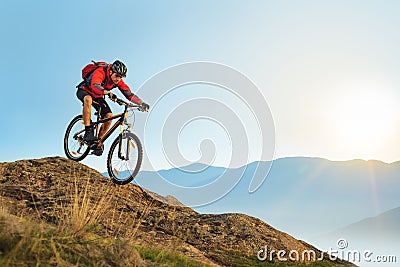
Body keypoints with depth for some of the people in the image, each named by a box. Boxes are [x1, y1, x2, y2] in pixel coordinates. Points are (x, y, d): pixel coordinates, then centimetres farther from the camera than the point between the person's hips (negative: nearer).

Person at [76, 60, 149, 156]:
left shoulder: (118, 81, -17)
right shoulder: (100, 72, -33)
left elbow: (129, 94, -21)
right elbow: (94, 85, -52)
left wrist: (142, 103, -36)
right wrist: (107, 93, -71)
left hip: (98, 97, 5)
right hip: (84, 91, -5)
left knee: (109, 116, -16)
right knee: (88, 99, -41)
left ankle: (98, 142, 1)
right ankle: (88, 132, -34)